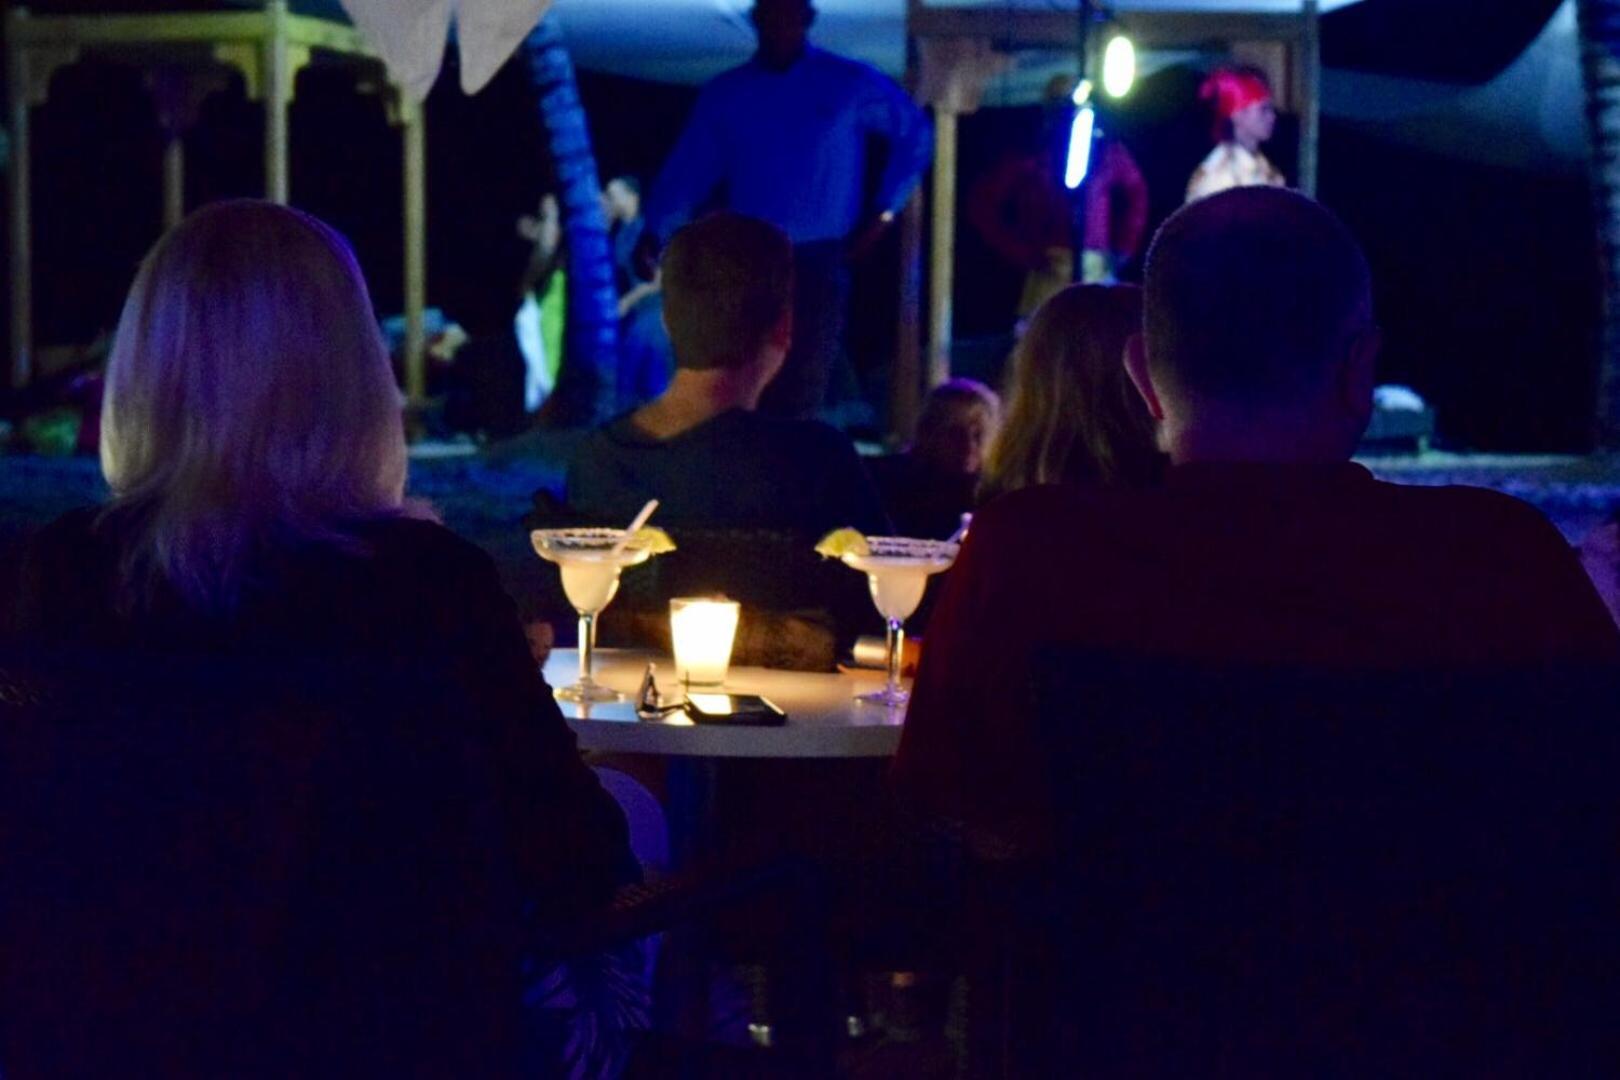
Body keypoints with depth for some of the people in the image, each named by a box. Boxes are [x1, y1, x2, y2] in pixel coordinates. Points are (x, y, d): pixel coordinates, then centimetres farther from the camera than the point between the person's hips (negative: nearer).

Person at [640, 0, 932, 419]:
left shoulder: (850, 83, 2)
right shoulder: (724, 94, 8)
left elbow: (915, 133, 11)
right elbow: (687, 172, 4)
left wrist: (883, 211, 5)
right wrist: (655, 234, -9)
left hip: (817, 262, -2)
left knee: (802, 392, -4)